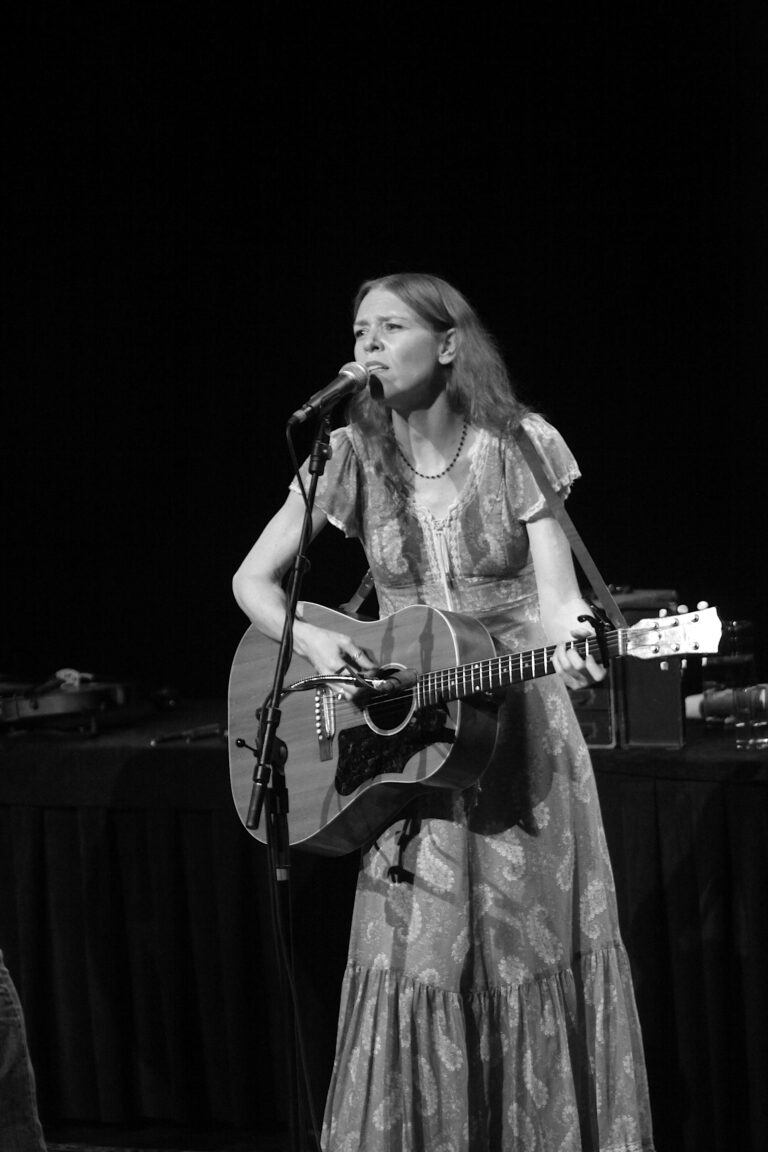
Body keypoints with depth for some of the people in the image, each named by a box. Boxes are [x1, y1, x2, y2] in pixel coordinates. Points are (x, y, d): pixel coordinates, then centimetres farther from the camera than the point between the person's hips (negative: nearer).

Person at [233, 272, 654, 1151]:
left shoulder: (521, 446, -5)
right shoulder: (351, 457, -1)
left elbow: (557, 595, -9)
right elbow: (252, 581, 1)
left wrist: (571, 639, -33)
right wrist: (312, 641, -18)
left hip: (521, 728, -1)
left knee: (534, 961, -2)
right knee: (414, 967, -4)